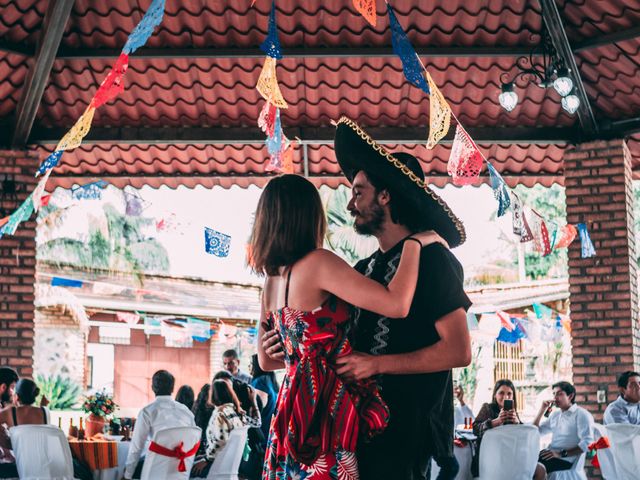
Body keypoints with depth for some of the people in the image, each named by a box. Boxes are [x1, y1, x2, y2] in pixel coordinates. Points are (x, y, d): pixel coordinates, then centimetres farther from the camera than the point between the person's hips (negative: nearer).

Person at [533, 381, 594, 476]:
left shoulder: (581, 414, 0)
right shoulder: (554, 415, 25)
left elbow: (587, 443, -13)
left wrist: (562, 453, -21)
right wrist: (542, 410, 14)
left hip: (566, 460, -7)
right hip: (550, 455, 7)